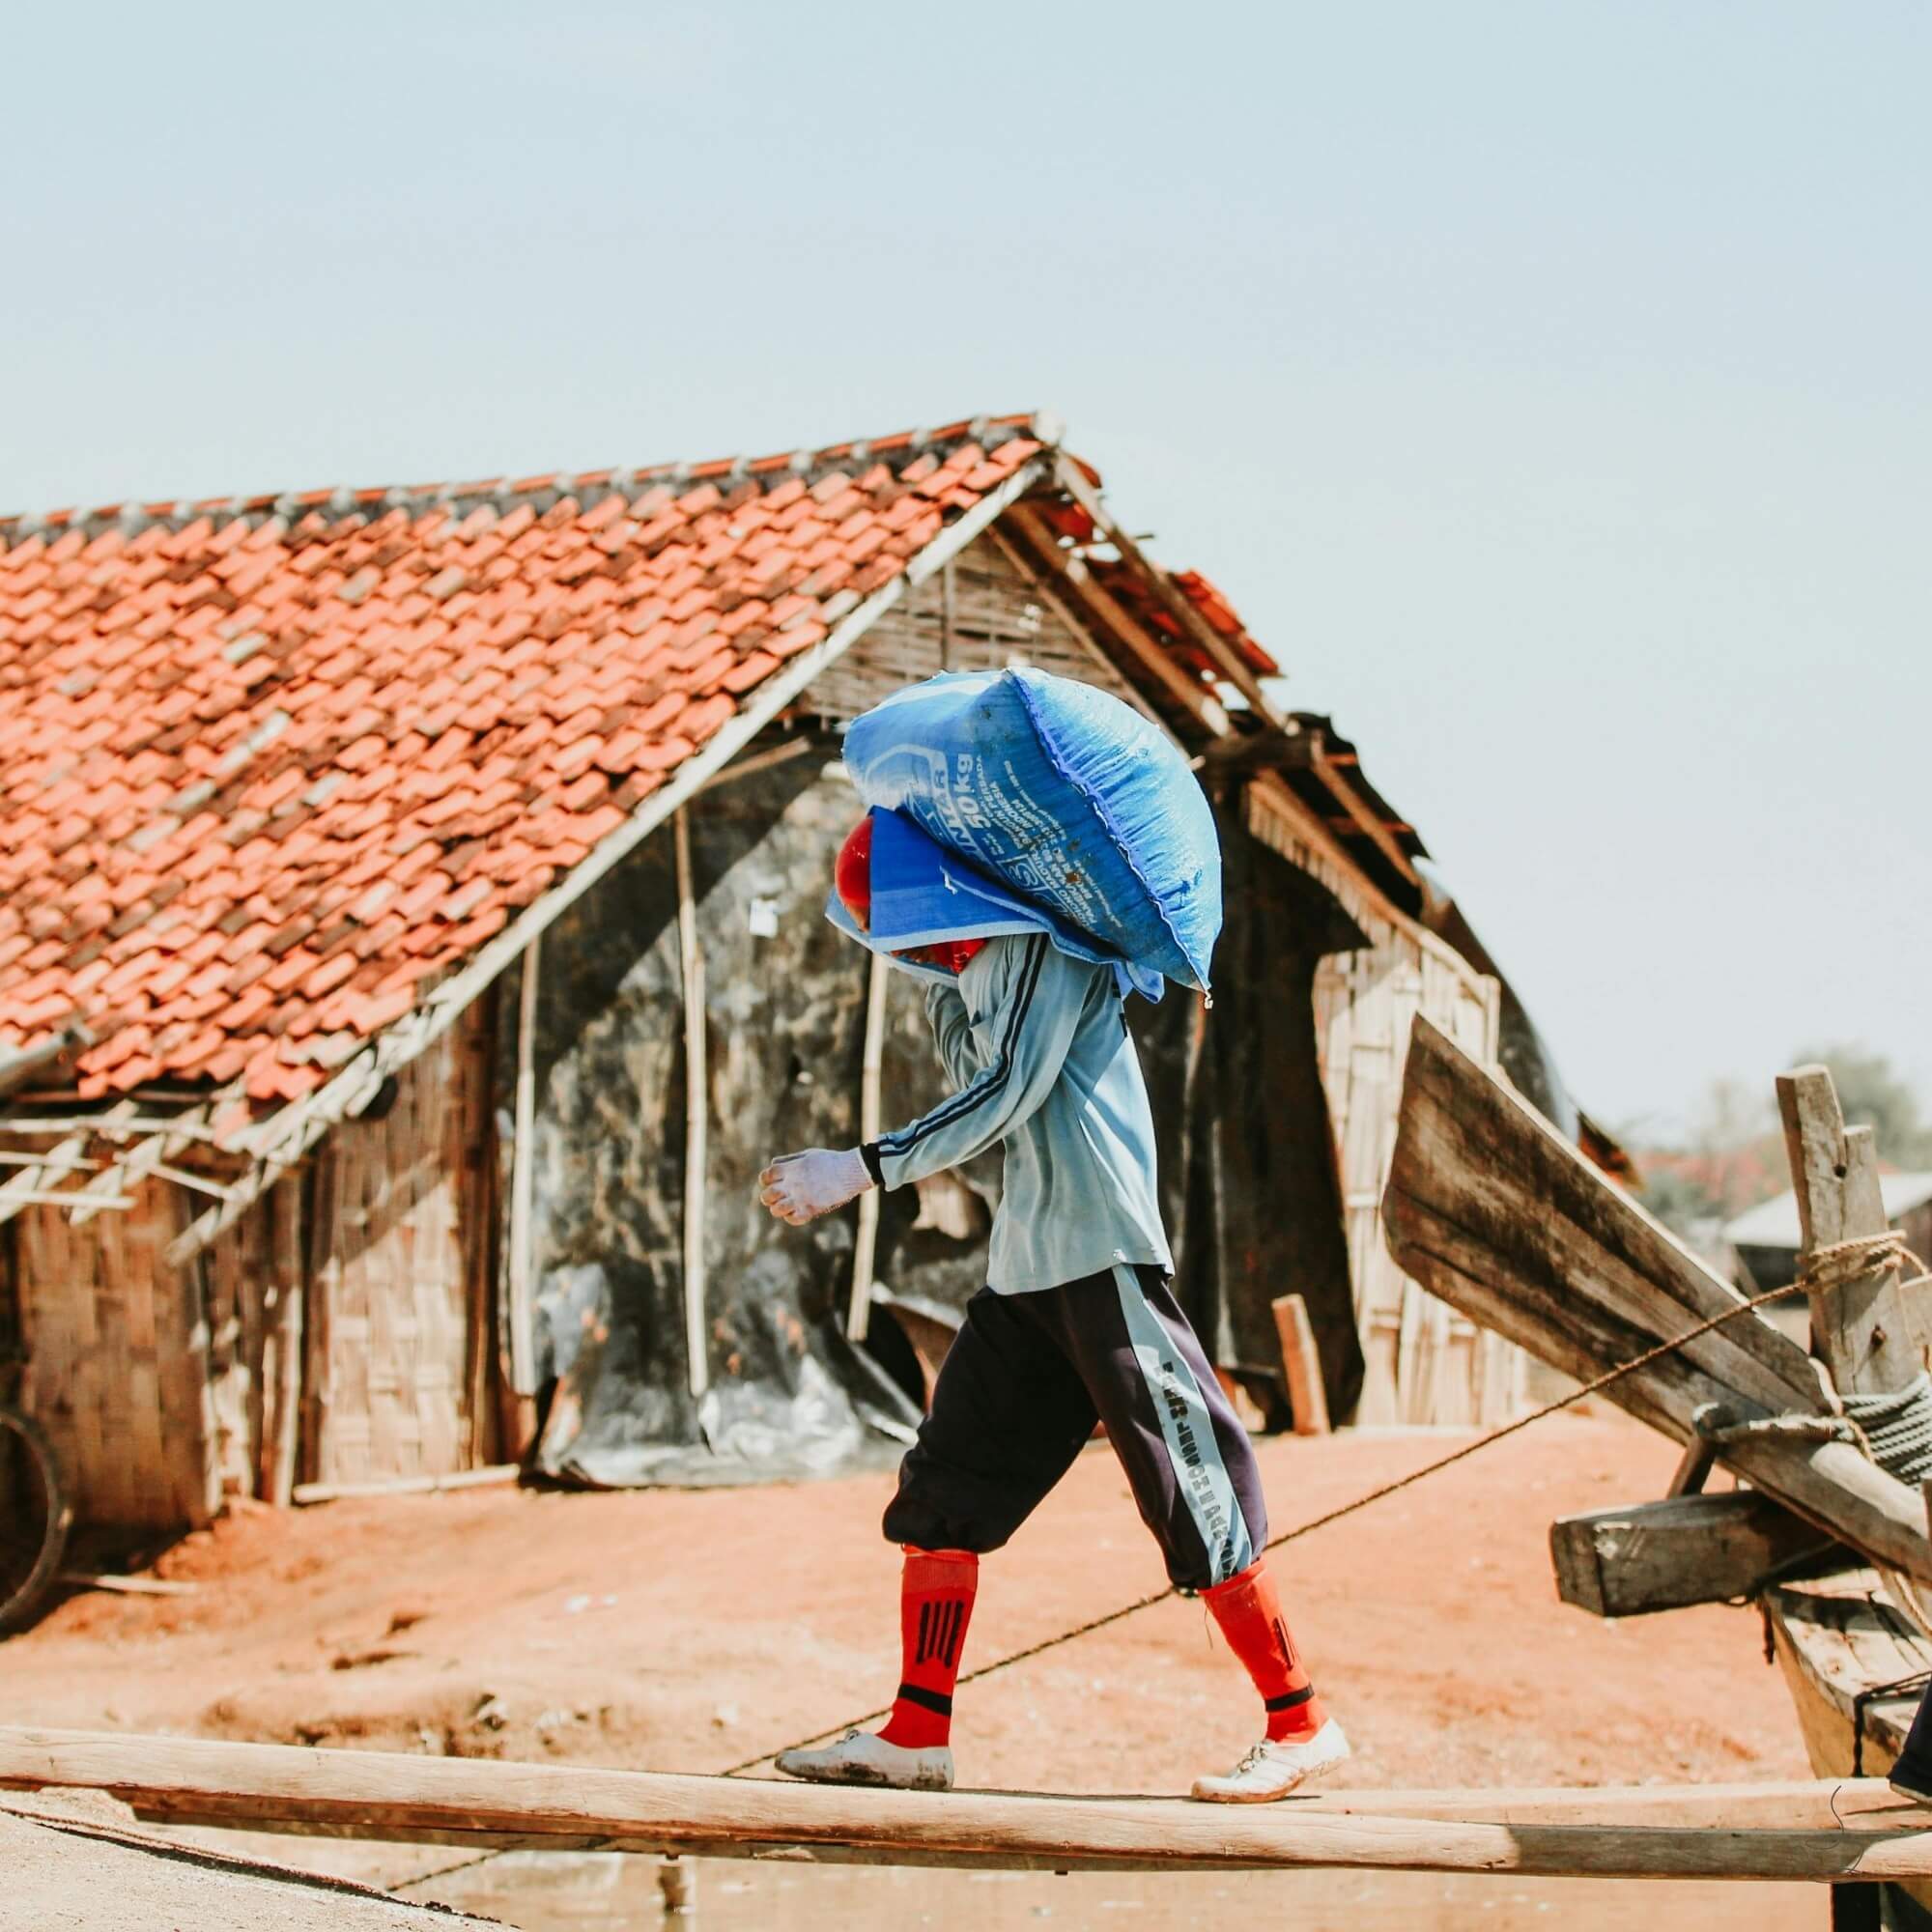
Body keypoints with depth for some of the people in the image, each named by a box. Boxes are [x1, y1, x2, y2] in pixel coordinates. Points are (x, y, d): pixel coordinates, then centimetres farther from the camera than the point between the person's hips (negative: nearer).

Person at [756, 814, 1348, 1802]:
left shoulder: (1046, 941, -7)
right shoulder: (966, 975, 20)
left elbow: (1009, 1092, -16)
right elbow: (979, 1094, 12)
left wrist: (863, 1168, -19)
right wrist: (943, 991, 1)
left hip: (1103, 1250, -9)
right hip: (1022, 1267, 9)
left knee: (1188, 1495, -8)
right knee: (944, 1483, 4)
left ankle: (1299, 1724, -1)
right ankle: (916, 1735, 8)